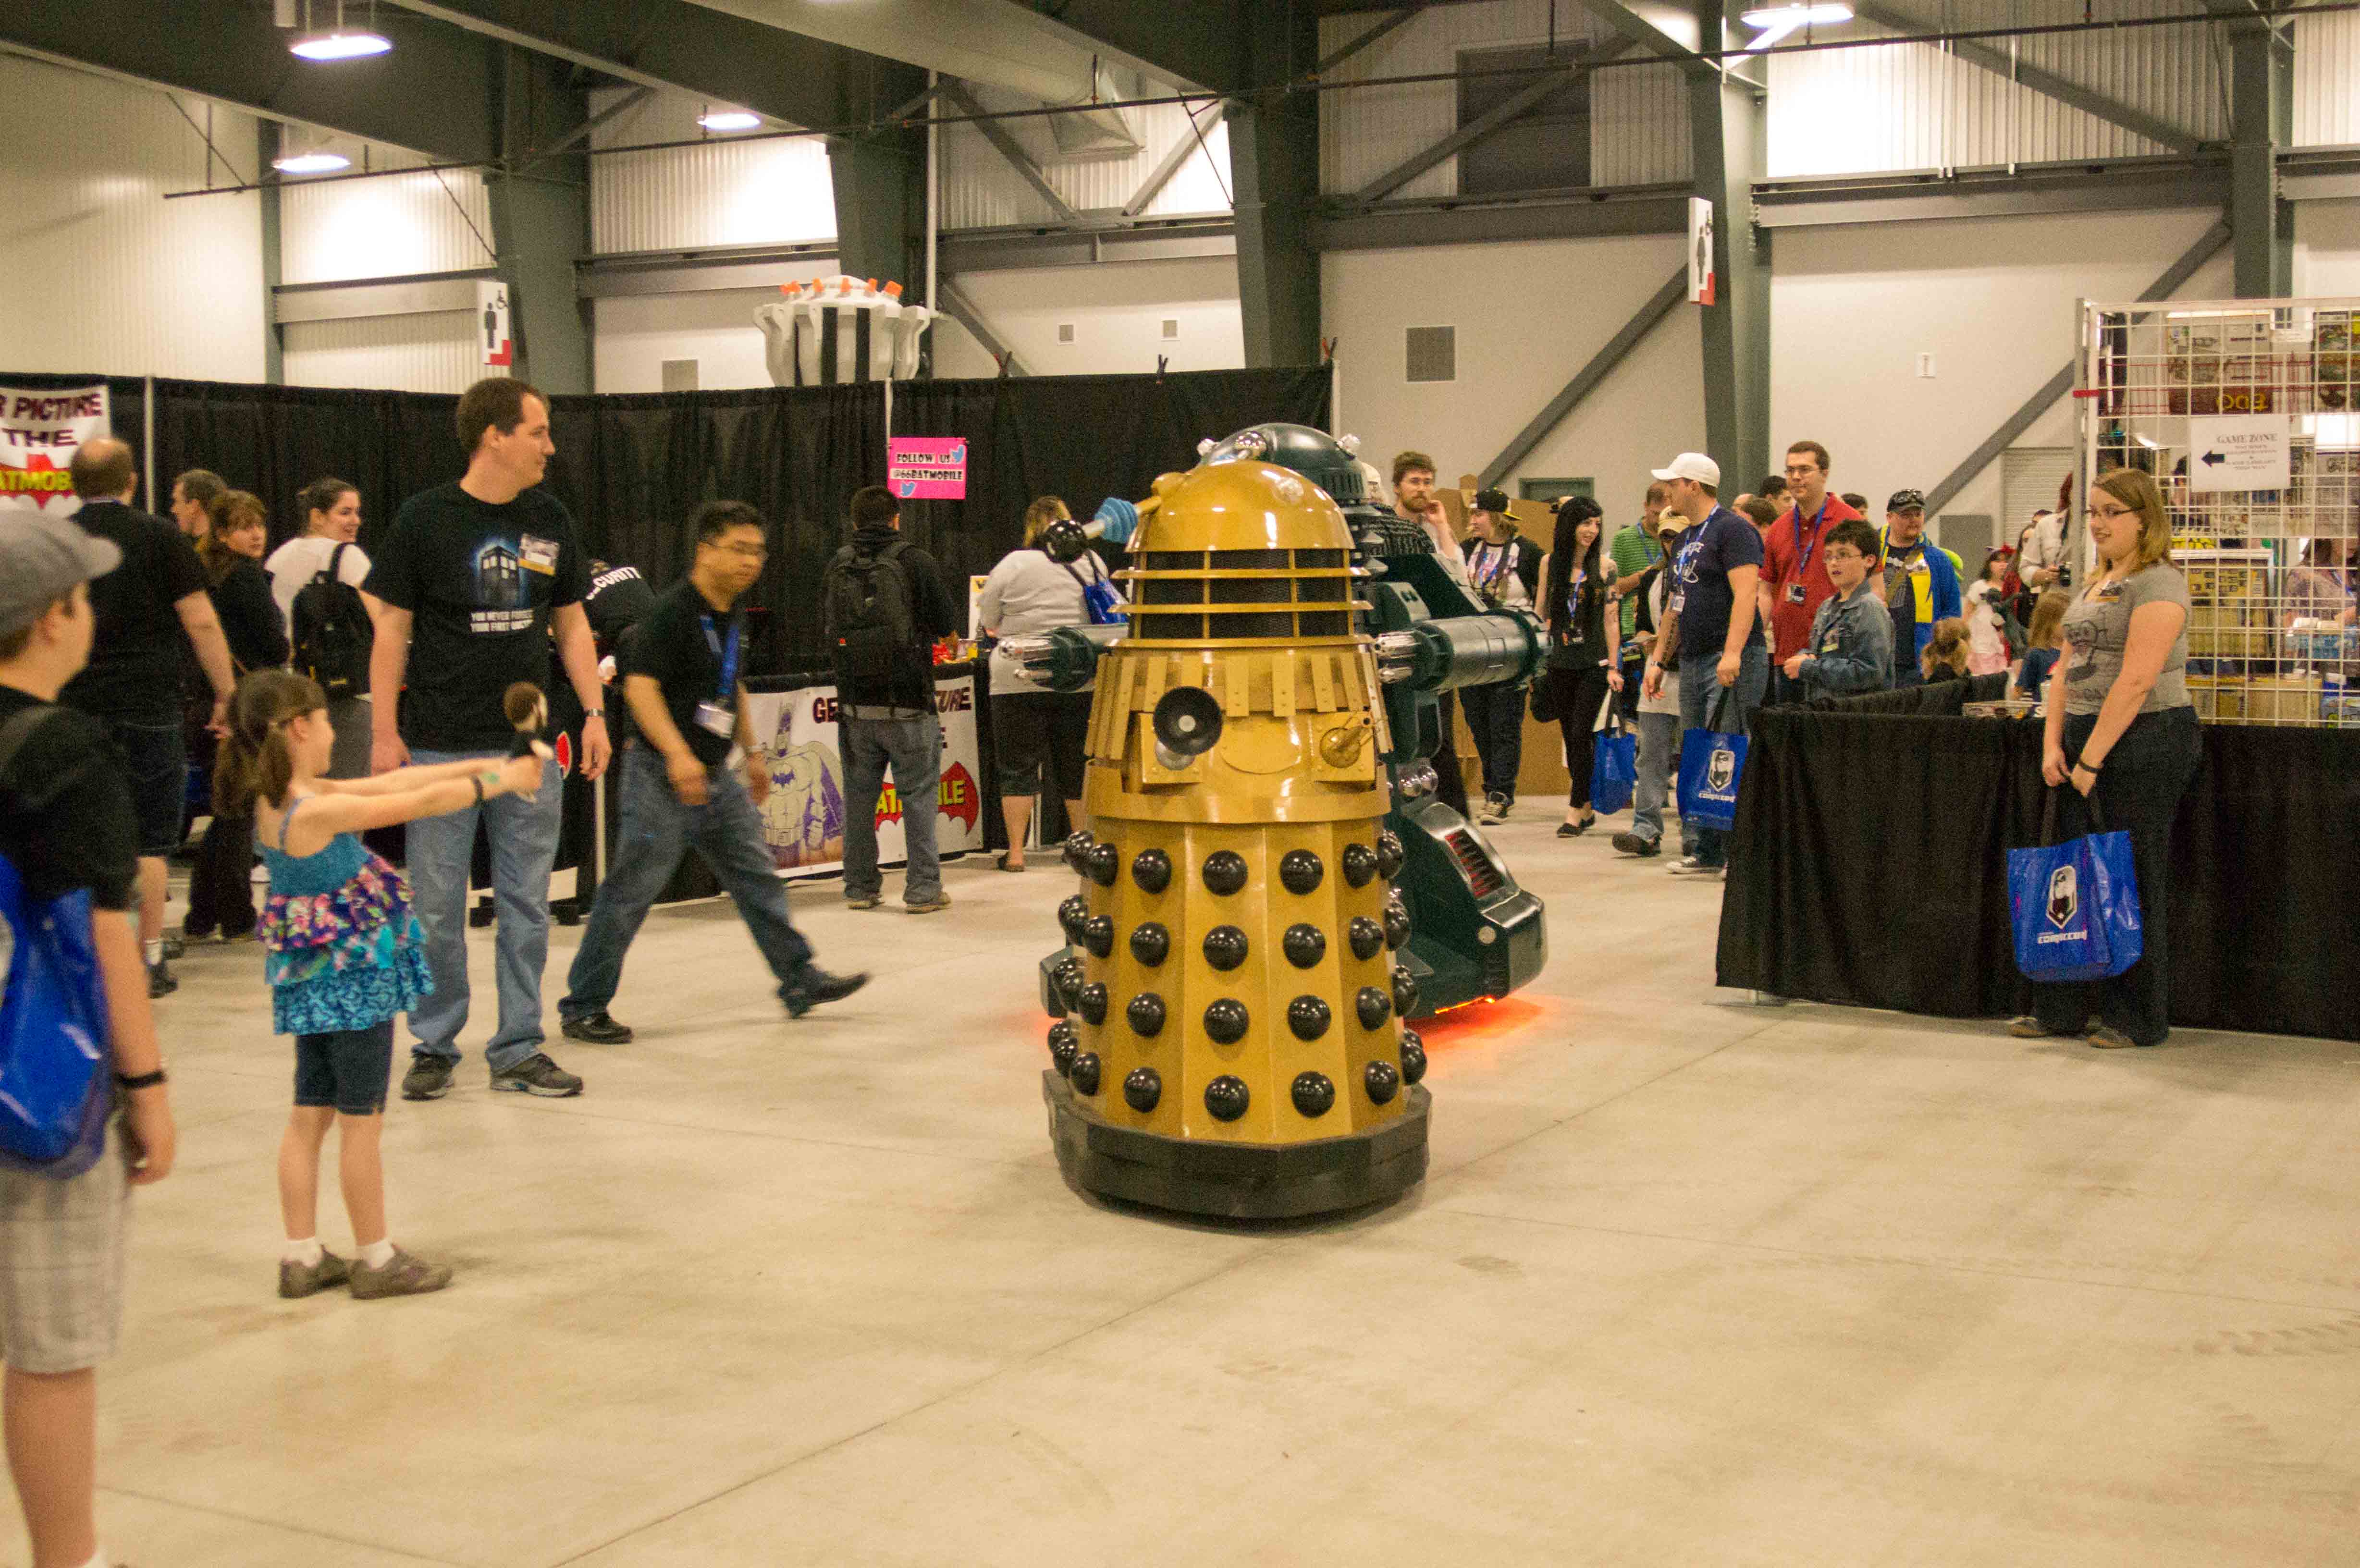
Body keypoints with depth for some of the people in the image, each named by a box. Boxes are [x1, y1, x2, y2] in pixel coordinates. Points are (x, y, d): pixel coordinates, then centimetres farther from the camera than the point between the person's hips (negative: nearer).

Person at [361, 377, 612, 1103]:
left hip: (527, 744, 4)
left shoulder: (548, 520, 7)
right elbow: (391, 626, -3)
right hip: (441, 744, -4)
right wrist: (385, 732, -7)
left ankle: (518, 1049, 16)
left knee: (526, 903, 7)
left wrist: (594, 713, 5)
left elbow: (570, 621, 13)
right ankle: (434, 1047, 17)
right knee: (437, 906, 3)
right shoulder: (426, 519, -6)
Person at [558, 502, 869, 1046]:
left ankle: (801, 981, 21)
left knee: (757, 876, 12)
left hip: (715, 776, 8)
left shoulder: (732, 616, 11)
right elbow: (640, 685, -24)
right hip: (662, 776, -8)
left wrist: (752, 750, 25)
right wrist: (677, 754, -33)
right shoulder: (671, 611, -16)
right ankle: (583, 1007, 8)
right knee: (631, 892, -2)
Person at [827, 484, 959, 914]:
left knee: (859, 797, 12)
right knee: (919, 797, 3)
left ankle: (860, 887, 16)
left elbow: (831, 629, 12)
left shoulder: (838, 567, 4)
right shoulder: (915, 561, -6)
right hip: (908, 705, -3)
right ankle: (923, 889, 2)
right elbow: (947, 626, -3)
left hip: (854, 705, 4)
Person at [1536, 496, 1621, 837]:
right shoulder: (1550, 563, 6)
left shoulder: (1605, 566, 1)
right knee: (1570, 737, 8)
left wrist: (1614, 666, -4)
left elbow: (1611, 620, 0)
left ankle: (1575, 810, -7)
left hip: (1594, 663, -3)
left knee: (1581, 734, -10)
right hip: (1560, 663, 3)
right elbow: (1542, 613, 14)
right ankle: (1586, 808, 19)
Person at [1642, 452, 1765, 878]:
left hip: (1731, 663, -9)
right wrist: (1658, 658, 20)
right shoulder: (1687, 538, 20)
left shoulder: (1733, 529, -8)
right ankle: (1706, 853, 14)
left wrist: (1733, 654, -27)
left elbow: (1745, 594, -18)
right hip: (1692, 662, 10)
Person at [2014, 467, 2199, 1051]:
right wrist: (2054, 744, 3)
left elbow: (2137, 680, -20)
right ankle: (2064, 1008, 17)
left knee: (2133, 882, -1)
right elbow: (2067, 668, 16)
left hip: (2144, 742, -9)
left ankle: (2137, 1018, 10)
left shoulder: (2158, 584, -12)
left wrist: (2091, 760, -19)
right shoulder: (2097, 585, 17)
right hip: (2087, 740, 9)